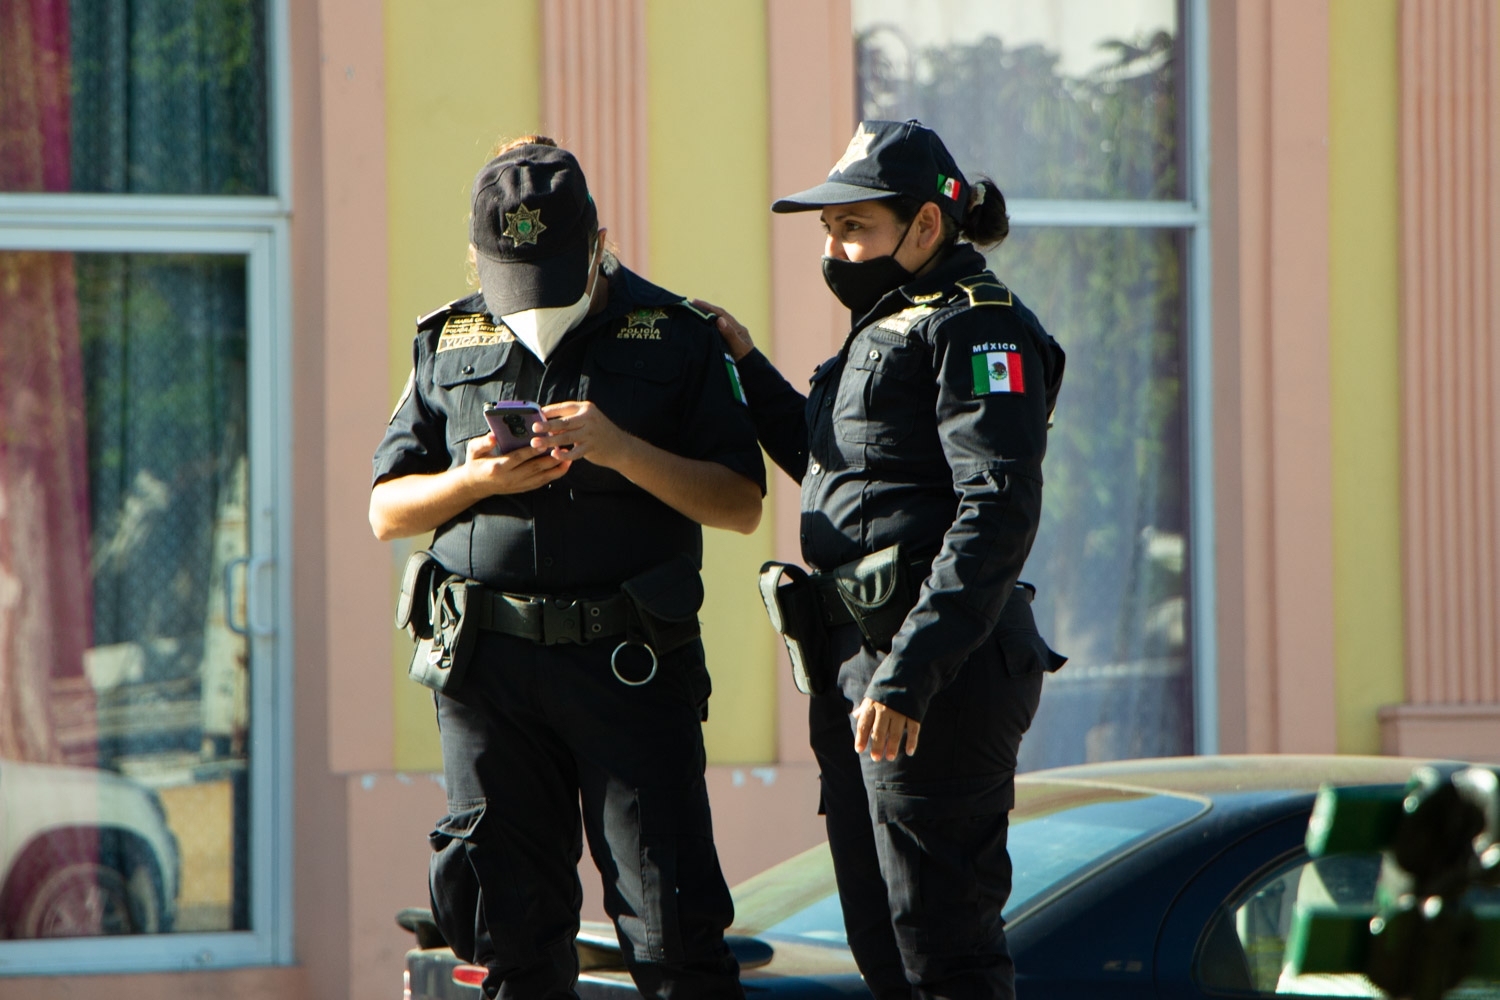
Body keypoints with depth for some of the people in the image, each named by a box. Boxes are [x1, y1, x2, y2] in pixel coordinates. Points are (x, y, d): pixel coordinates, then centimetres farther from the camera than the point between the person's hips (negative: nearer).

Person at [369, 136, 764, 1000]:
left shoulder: (674, 338, 3)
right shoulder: (449, 343, 12)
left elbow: (741, 504, -1)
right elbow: (387, 511, 12)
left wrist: (624, 451, -16)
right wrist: (476, 481, -9)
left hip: (630, 667, -3)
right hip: (487, 665, 3)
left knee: (673, 923, -7)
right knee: (511, 927, 6)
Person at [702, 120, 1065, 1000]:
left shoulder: (978, 329, -11)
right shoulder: (889, 325, 20)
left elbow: (998, 513, -20)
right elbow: (835, 465, 33)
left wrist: (909, 675, -27)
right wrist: (748, 366, 21)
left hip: (938, 672, -10)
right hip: (857, 663, 10)